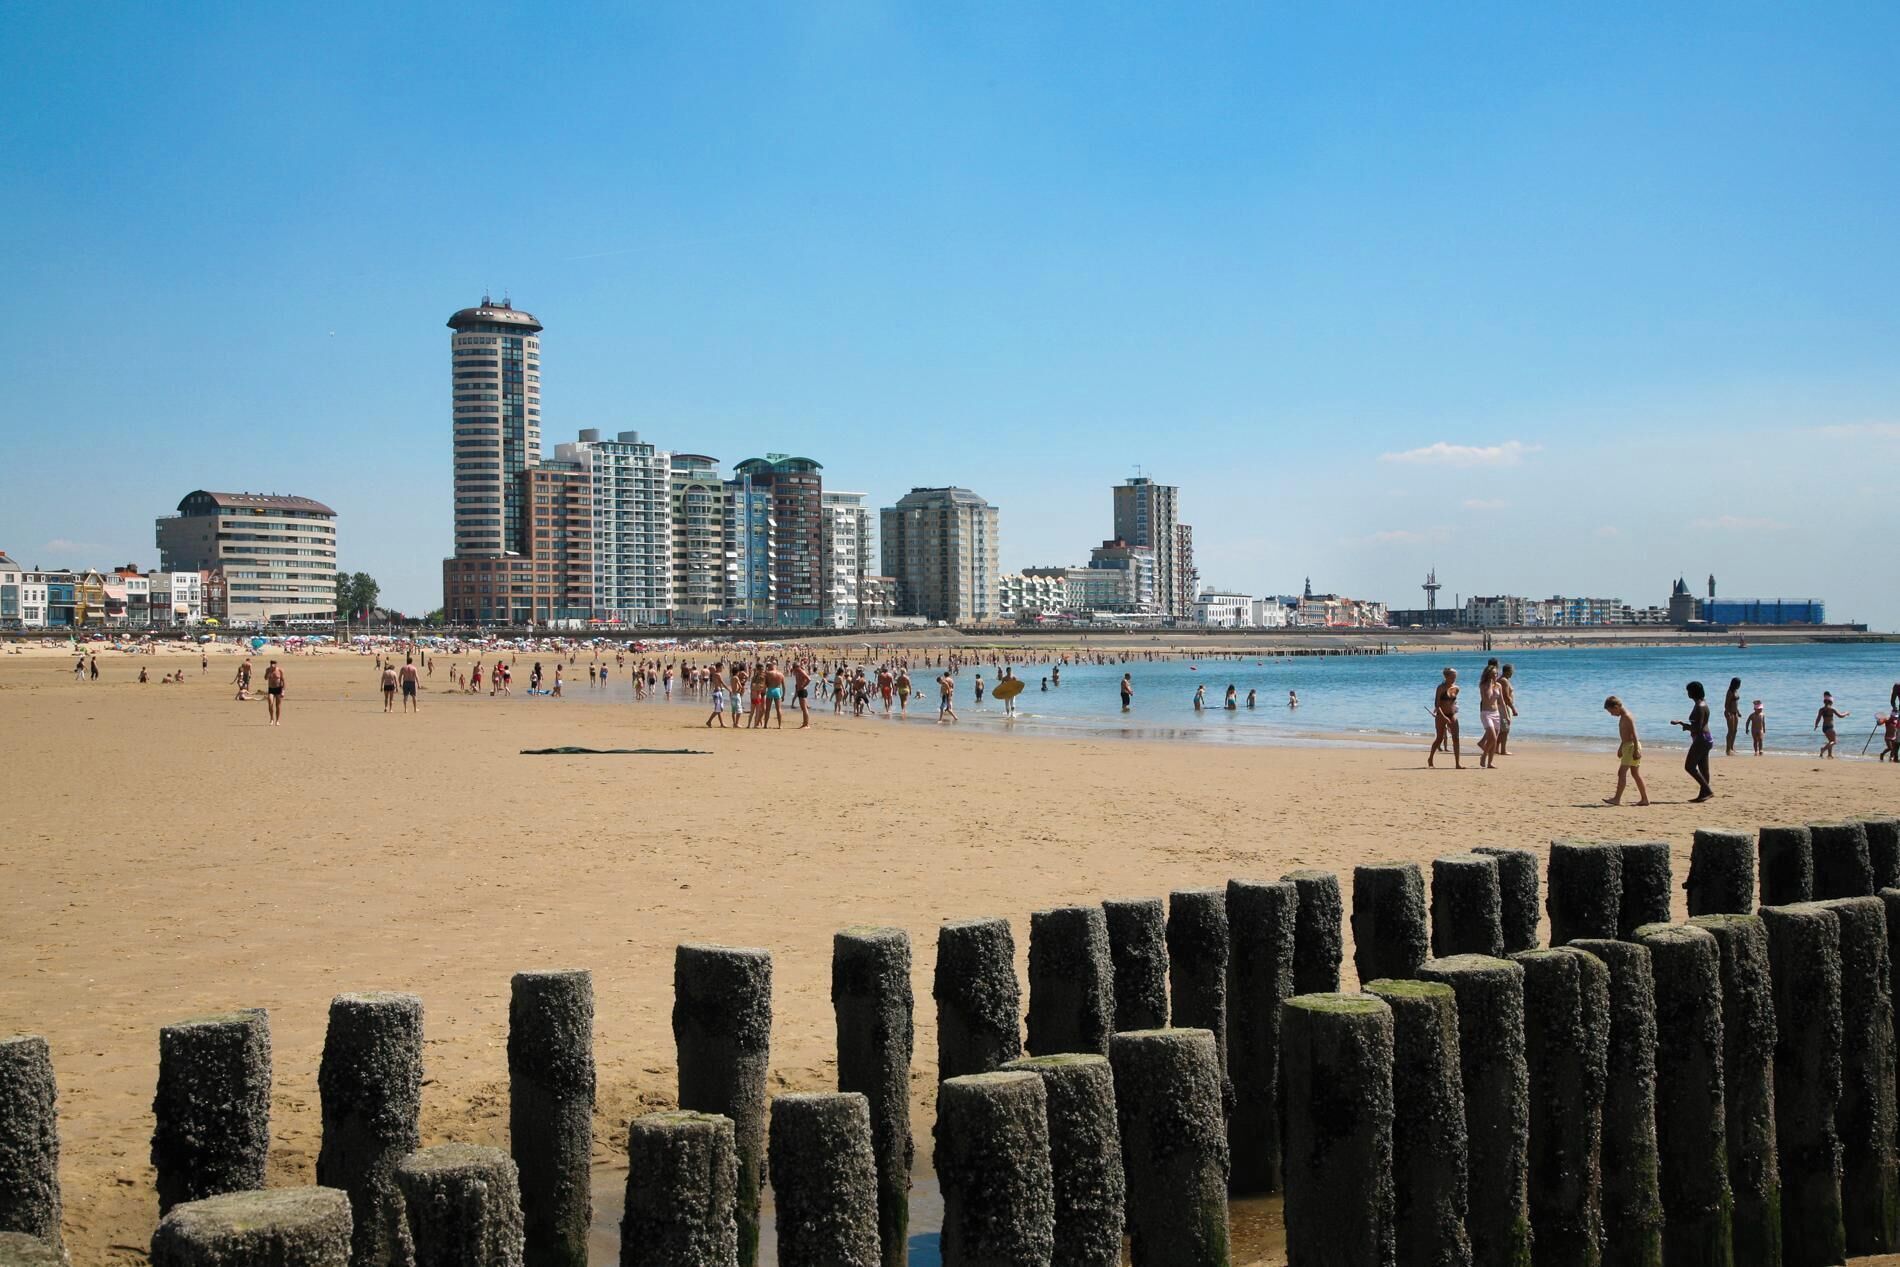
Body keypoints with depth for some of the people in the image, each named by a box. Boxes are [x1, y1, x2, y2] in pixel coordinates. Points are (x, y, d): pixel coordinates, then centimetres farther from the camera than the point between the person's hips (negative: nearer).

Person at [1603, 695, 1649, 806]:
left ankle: (1617, 799, -14)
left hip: (1631, 746, -10)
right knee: (1635, 774, 11)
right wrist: (1621, 748, 30)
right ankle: (1645, 799, 13)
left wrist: (1636, 750, -23)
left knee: (1622, 772, -12)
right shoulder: (1623, 716, 15)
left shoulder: (1627, 717, -15)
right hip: (1627, 747, 10)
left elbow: (1634, 734, -20)